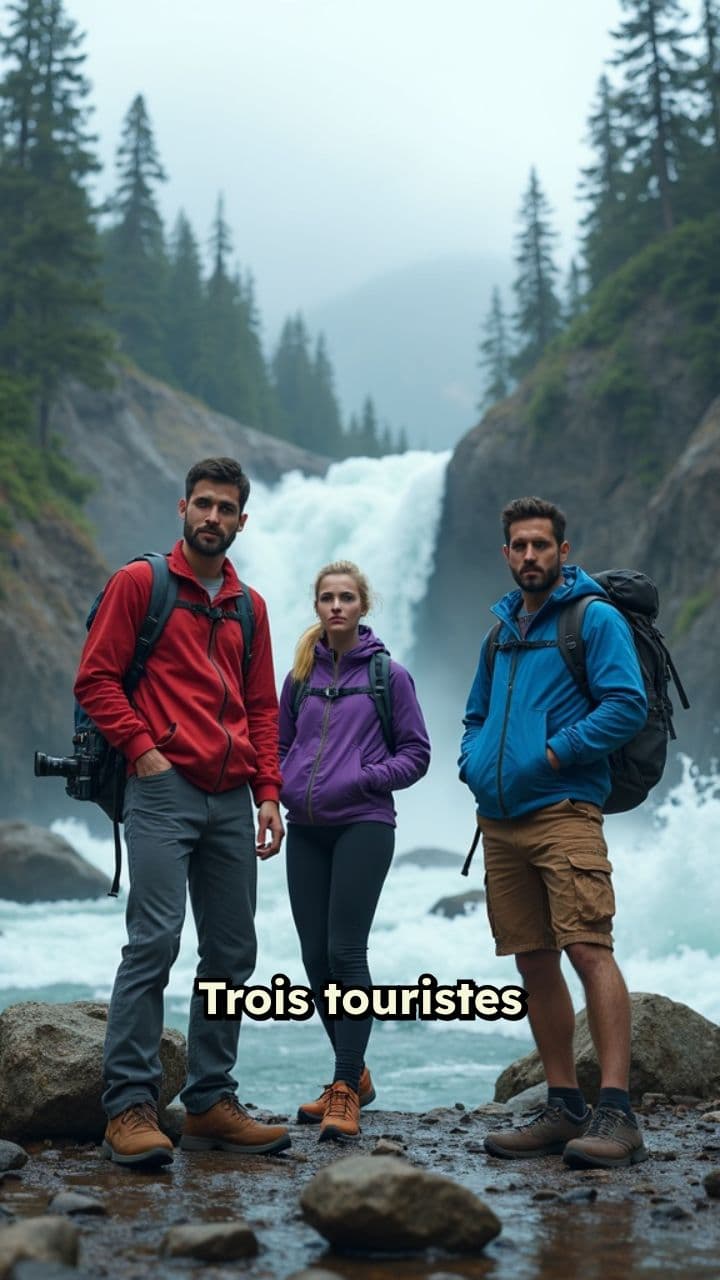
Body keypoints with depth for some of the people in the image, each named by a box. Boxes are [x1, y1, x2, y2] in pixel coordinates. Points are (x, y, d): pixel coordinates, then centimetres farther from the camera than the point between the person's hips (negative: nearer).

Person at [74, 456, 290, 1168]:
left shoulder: (248, 607, 18)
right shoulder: (140, 582, 3)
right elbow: (95, 677, -2)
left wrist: (268, 795, 10)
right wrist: (142, 748, -12)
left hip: (231, 800, 6)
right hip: (164, 790, -6)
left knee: (232, 951, 6)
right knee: (154, 941, -13)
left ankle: (210, 1103, 15)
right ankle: (129, 1107, -8)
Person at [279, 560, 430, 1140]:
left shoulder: (389, 674, 1)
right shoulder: (301, 675, 12)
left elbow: (416, 754, 2)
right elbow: (280, 743, 21)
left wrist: (362, 781, -11)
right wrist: (286, 786, 2)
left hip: (363, 826, -5)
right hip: (306, 831, 5)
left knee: (346, 951, -12)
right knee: (315, 957, 6)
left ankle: (345, 1093, -9)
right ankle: (353, 1075, 22)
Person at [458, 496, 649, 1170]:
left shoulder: (594, 617, -1)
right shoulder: (501, 631, 20)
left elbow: (627, 705, -12)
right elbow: (475, 716, 30)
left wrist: (552, 755, -14)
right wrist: (474, 764, 10)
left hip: (563, 810, -7)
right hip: (499, 819, 7)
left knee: (589, 950, -14)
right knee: (533, 963, 7)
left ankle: (615, 1111, -14)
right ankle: (564, 1107, 14)